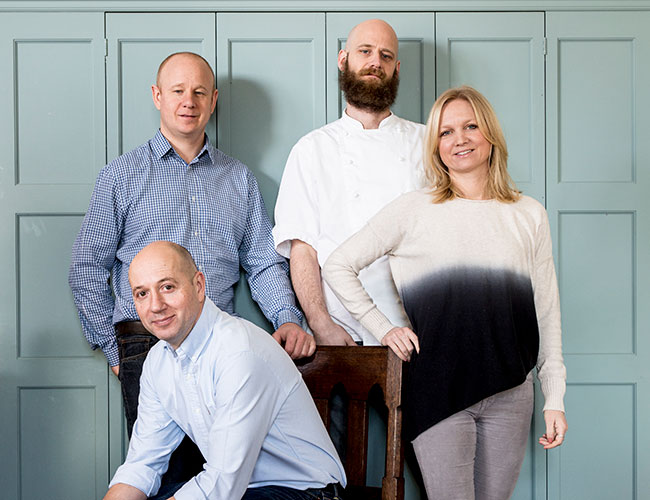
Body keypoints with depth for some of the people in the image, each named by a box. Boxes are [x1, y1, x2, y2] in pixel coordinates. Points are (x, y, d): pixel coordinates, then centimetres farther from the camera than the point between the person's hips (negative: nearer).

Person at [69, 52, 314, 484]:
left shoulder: (239, 178, 15)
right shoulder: (122, 176, 7)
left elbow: (264, 263, 13)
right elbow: (88, 269, 7)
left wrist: (288, 317, -4)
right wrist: (114, 347, 1)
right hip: (147, 347, -2)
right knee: (160, 472, -7)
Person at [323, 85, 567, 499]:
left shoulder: (529, 216, 8)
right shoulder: (413, 210, 1)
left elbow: (547, 313, 10)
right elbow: (338, 266, 5)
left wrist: (555, 399, 7)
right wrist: (383, 328, -2)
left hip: (511, 394, 3)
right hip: (439, 388, -2)